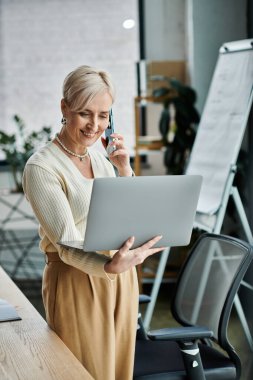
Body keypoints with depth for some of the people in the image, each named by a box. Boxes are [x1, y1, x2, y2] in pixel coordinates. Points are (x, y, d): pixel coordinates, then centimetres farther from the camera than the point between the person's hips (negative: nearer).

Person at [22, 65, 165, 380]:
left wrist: (124, 170, -6)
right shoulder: (41, 167, -18)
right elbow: (67, 245, -23)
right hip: (77, 282, -6)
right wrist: (110, 266, -41)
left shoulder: (99, 156, 4)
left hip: (120, 277, 7)